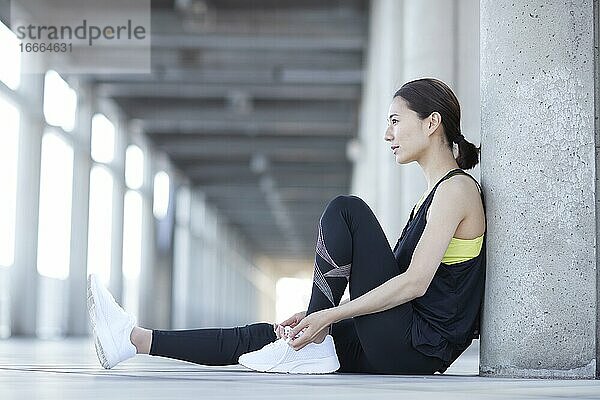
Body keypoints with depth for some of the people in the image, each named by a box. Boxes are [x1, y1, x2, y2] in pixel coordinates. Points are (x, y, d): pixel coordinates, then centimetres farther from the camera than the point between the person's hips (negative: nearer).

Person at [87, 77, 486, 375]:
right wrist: (318, 315, 10)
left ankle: (312, 346, -12)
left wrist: (327, 316, -17)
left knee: (346, 210, -16)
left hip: (417, 349, -9)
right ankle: (135, 338, 8)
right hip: (395, 351, 9)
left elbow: (415, 282, -19)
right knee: (260, 337, 4)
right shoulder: (434, 195, 20)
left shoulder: (457, 188, -10)